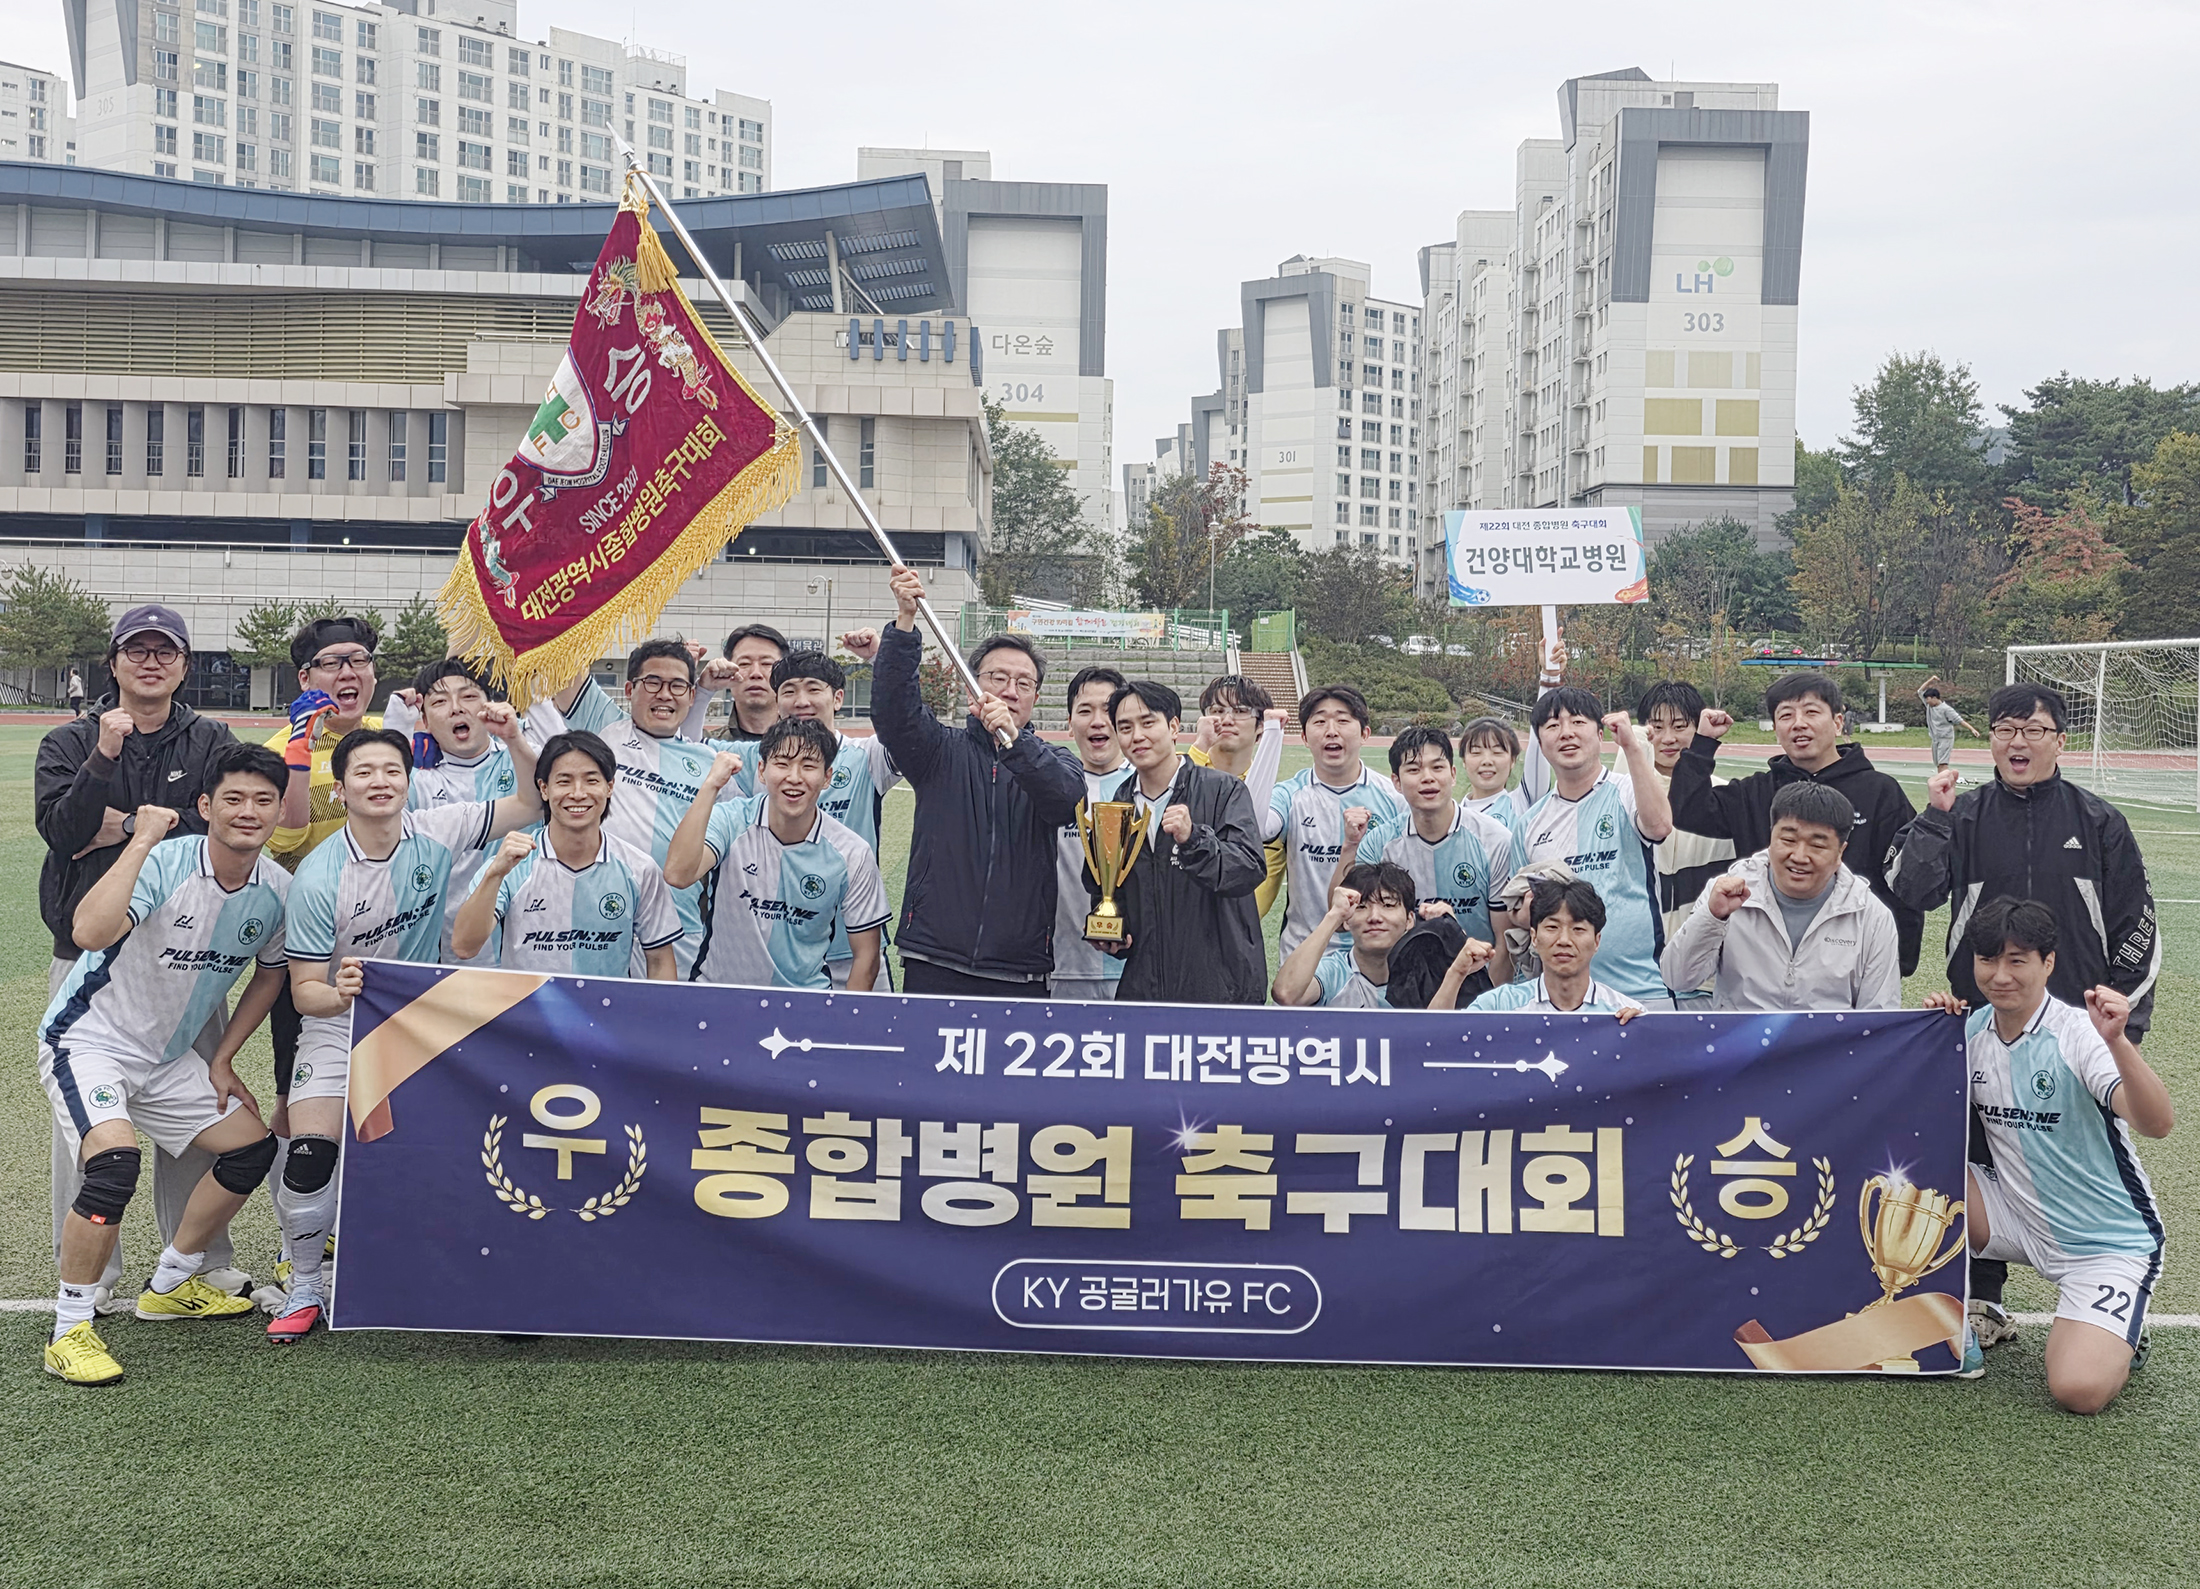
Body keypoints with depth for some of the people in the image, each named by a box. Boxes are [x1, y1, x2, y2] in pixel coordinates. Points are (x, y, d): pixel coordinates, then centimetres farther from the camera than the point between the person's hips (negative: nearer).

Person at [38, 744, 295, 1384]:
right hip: (88, 1039, -7)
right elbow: (90, 931, -44)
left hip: (169, 1055, 7)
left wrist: (222, 1061, 9)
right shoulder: (163, 863, -25)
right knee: (116, 1161, -28)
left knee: (253, 1147, 6)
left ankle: (170, 1285, 26)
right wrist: (141, 841, -40)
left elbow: (269, 974, 12)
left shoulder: (277, 890, -7)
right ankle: (69, 1330, -12)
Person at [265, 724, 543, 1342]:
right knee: (309, 1159, -16)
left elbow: (531, 803, 1)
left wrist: (516, 741, -16)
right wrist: (339, 990, -35)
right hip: (338, 1029, -2)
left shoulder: (435, 835, -8)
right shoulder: (318, 879, -16)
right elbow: (305, 991, -12)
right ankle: (303, 1287, 8)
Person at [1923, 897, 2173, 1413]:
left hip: (2107, 1244, -5)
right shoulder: (1973, 1029, -1)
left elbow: (2158, 1123, -32)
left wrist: (2117, 1042, -47)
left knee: (2079, 1389, -25)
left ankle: (2119, 1338, 12)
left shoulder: (2078, 1032, -19)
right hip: (2018, 1219, 5)